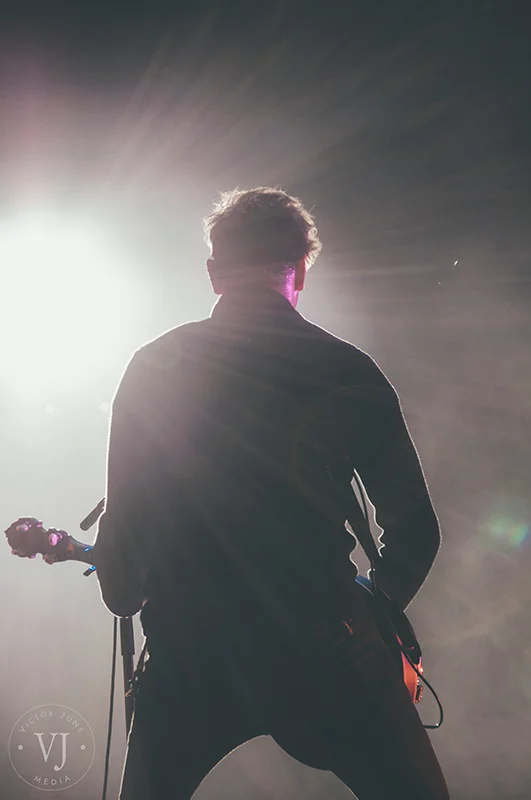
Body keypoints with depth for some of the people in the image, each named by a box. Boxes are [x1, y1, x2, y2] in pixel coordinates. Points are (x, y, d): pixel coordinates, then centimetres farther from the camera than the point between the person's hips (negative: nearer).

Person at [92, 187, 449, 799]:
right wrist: (376, 608, 17)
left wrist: (124, 599, 22)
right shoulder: (349, 371, -2)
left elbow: (123, 517, 2)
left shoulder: (152, 367, 1)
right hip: (323, 650, -1)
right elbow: (415, 525, 0)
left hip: (188, 652, 2)